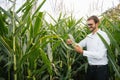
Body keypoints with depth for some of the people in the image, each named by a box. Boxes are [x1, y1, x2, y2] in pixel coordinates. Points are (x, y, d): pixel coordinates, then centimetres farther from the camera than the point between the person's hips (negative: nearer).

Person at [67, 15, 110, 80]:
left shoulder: (103, 35, -15)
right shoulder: (89, 36, 8)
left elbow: (100, 55, -23)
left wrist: (83, 52, -26)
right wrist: (72, 43, -12)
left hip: (101, 69, -6)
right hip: (90, 67, 7)